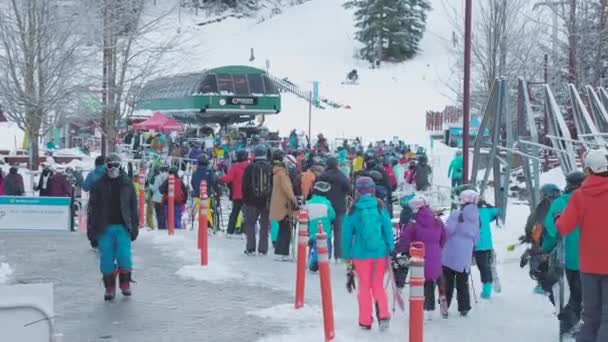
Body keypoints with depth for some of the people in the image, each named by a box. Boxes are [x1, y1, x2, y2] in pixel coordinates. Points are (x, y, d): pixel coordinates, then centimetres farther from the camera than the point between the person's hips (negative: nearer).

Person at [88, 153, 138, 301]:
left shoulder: (127, 183, 8)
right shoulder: (99, 184, 5)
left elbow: (133, 206, 10)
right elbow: (93, 206, 5)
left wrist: (134, 226, 6)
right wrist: (92, 226, -1)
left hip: (123, 227, 0)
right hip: (105, 227, 0)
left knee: (124, 256, -8)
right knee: (106, 259, 0)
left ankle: (125, 283, 12)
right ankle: (109, 287, 13)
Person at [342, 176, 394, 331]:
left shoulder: (353, 210, -5)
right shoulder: (380, 207, -3)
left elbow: (347, 234, 0)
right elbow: (388, 230, 0)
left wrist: (347, 257, 8)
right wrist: (390, 251, 8)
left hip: (361, 254, -1)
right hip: (380, 253, 1)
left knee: (364, 287, 12)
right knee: (378, 286, 15)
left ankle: (365, 321, 15)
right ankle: (383, 314, -3)